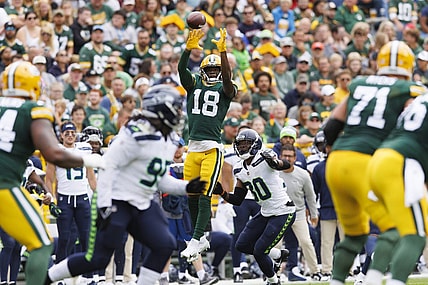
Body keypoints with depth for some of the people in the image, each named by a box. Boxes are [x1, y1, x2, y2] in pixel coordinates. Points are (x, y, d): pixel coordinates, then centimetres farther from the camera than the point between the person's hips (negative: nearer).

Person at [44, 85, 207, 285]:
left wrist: (187, 187, 3)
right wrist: (104, 205, -24)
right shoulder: (138, 134, -19)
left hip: (142, 205, 9)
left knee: (164, 245, -6)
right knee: (98, 258, -9)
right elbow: (108, 165, -21)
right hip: (116, 202, -9)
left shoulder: (169, 141, 11)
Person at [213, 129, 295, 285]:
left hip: (283, 213, -8)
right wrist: (221, 192, -8)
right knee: (242, 245, 8)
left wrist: (275, 163, -57)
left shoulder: (264, 158, -17)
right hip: (266, 213, 8)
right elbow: (237, 200, 10)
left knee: (259, 251, -10)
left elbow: (286, 165, -35)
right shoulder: (240, 170, 6)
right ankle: (278, 254, 26)